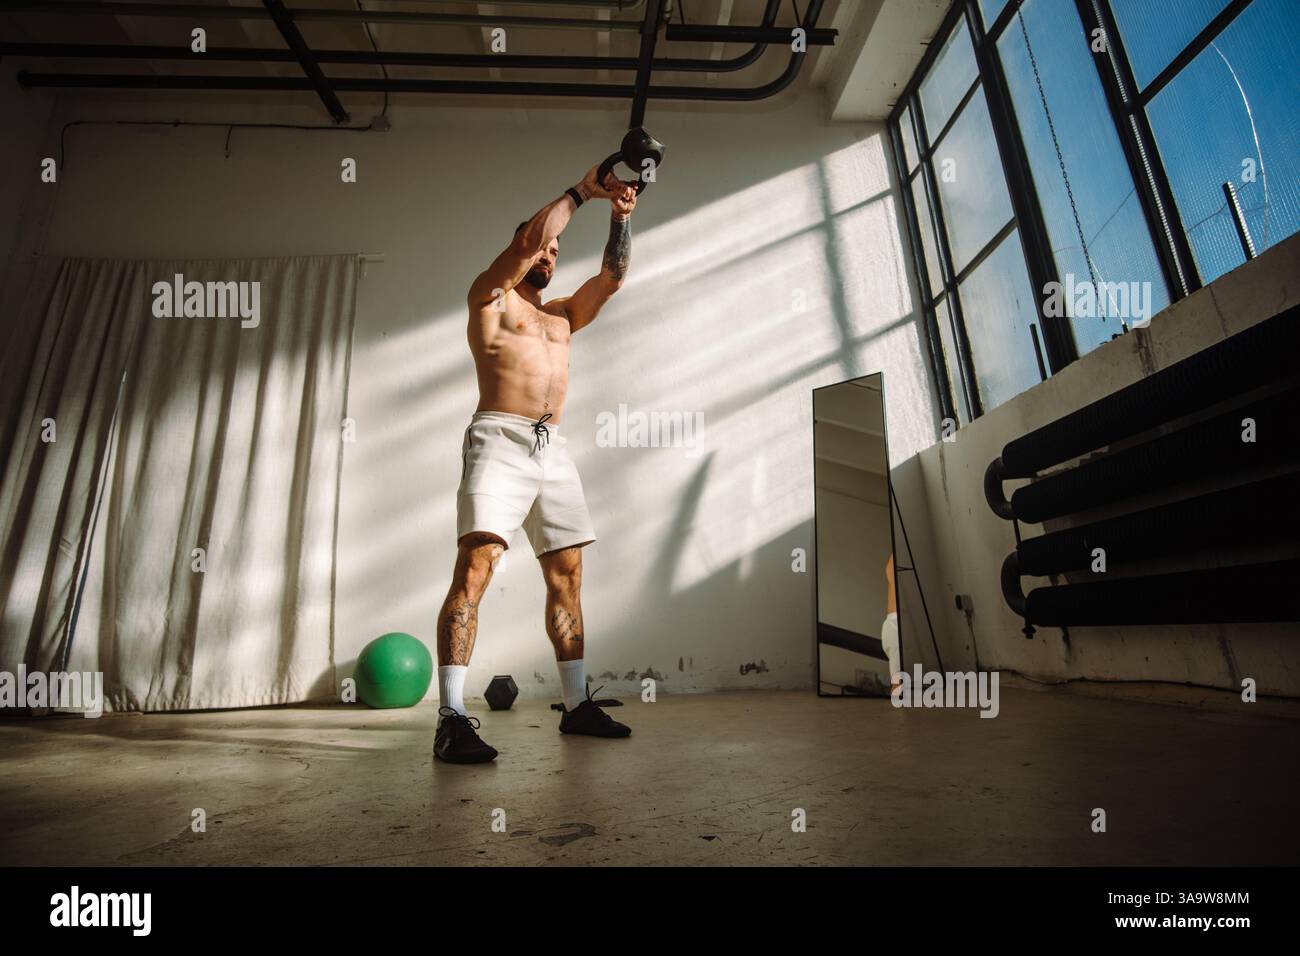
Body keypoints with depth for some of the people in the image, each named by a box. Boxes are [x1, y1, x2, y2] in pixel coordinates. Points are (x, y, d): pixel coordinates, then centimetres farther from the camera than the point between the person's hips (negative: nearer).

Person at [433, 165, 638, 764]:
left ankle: (577, 705, 12)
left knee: (566, 576, 4)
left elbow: (612, 276, 21)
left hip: (553, 449, 6)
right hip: (499, 440, -6)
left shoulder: (563, 315, 28)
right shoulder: (491, 296, 12)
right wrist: (581, 191, 12)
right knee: (475, 567, -18)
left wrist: (620, 215, 13)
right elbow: (530, 237, 1)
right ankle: (452, 717, -17)